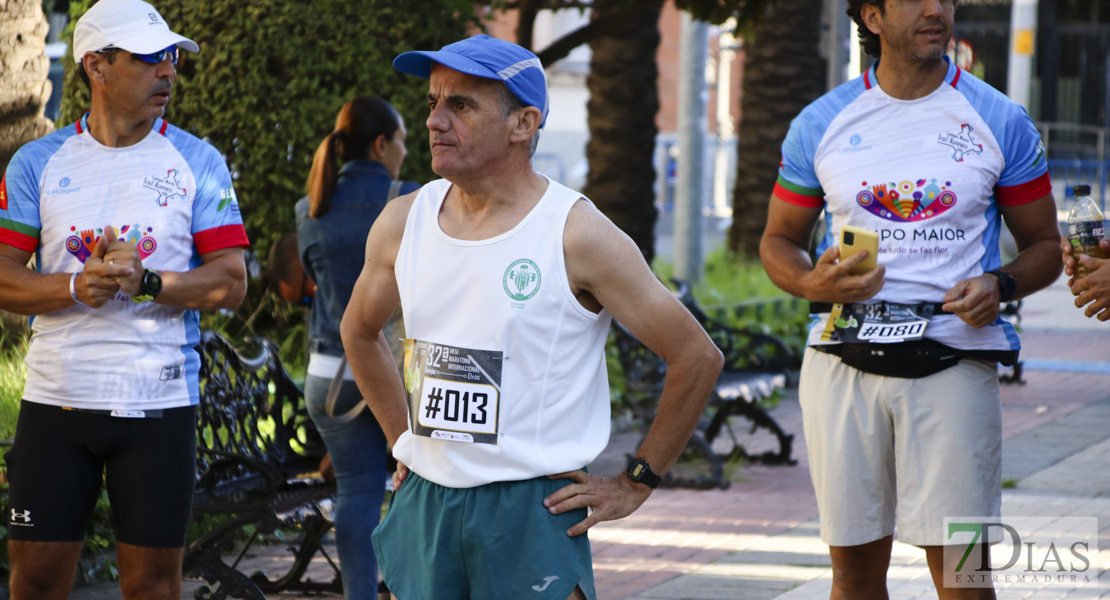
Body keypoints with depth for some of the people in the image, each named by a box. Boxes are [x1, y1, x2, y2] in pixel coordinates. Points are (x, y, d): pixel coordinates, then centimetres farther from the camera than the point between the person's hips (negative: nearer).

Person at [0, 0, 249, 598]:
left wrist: (147, 282, -18)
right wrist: (76, 286, -17)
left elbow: (230, 282, -2)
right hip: (55, 398, 1)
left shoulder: (197, 162, 3)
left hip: (159, 403, -1)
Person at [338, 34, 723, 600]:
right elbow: (359, 331, 25)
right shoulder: (401, 223, 5)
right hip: (423, 505, 5)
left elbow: (697, 356, -7)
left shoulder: (577, 236, -10)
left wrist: (633, 486, -4)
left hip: (532, 510, -4)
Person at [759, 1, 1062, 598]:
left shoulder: (1001, 122, 5)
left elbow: (1044, 246, 12)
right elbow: (778, 241, 17)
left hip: (952, 362, -2)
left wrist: (999, 285, -10)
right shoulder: (821, 124, 8)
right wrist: (812, 284, -6)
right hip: (844, 362, 2)